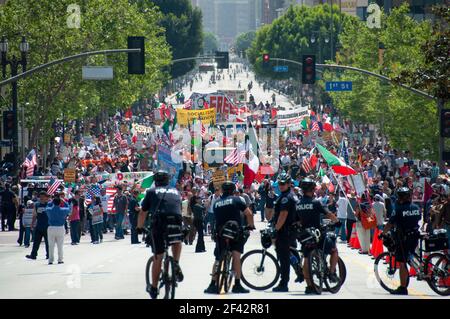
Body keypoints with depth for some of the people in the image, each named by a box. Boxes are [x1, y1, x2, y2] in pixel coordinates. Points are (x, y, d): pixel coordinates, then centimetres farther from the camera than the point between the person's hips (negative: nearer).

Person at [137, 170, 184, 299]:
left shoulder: (152, 192, 19)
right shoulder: (175, 192, 27)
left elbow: (143, 213, 21)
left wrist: (139, 228, 36)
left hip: (159, 223, -2)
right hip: (176, 223, 2)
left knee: (157, 258, 8)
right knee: (176, 242, 35)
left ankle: (154, 288, 15)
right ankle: (176, 264, 11)